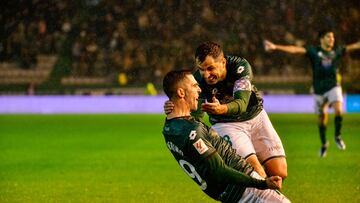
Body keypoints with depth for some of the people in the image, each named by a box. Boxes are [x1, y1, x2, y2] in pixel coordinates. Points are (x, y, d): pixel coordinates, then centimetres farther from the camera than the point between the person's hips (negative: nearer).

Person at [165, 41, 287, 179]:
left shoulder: (240, 66, -24)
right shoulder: (198, 81, -22)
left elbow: (242, 103, -35)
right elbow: (195, 117, -19)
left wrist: (222, 109, -57)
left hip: (255, 117, 1)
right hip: (225, 125, -1)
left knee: (280, 173, -7)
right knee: (256, 172, -24)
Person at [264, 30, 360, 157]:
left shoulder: (337, 51, 4)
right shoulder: (314, 51, -5)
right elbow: (295, 50, -15)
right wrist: (275, 47, -25)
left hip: (333, 87, 1)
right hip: (319, 89, -1)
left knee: (338, 110, -22)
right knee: (322, 117, 8)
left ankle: (337, 136, 2)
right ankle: (324, 144, 30)